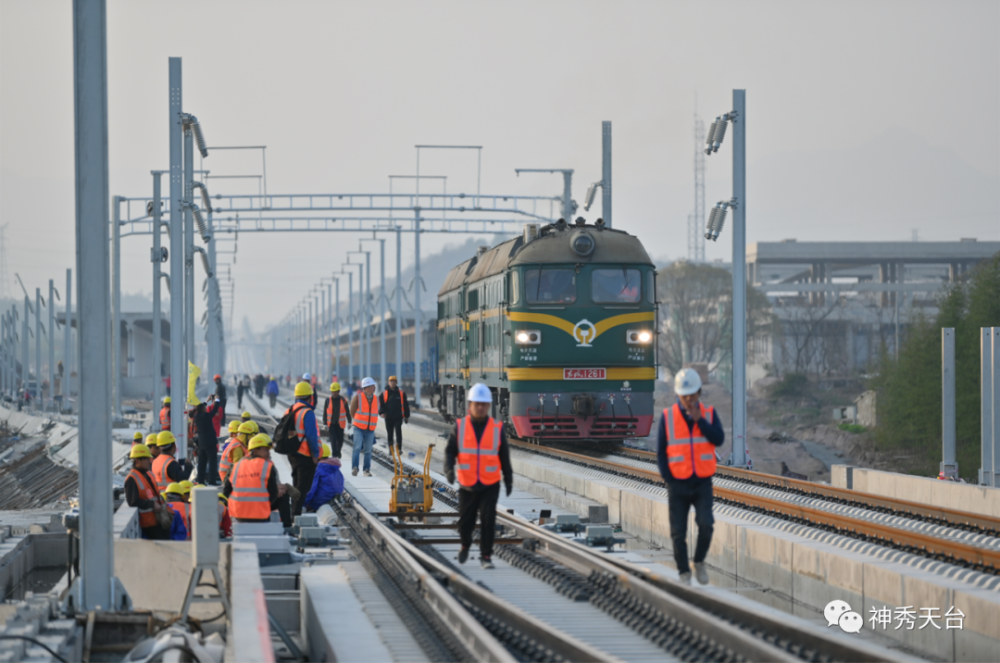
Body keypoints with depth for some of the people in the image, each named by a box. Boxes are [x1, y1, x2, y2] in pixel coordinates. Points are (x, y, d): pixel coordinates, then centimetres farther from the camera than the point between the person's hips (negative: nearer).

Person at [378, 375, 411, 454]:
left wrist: (406, 416, 8)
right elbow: (380, 403, 4)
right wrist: (382, 412, -13)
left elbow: (405, 405, 9)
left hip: (398, 417, -1)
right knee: (390, 433, 8)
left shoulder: (401, 393, 4)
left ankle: (399, 448, -10)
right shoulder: (384, 393, 4)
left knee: (398, 432, -12)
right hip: (388, 417, 1)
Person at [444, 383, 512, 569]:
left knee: (488, 520, -11)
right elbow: (450, 451, -4)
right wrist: (449, 469, -22)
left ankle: (486, 556, 0)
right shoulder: (460, 426, -3)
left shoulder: (497, 428, -2)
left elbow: (504, 455, 6)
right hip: (467, 485, 1)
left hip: (490, 485, -1)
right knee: (465, 521, 10)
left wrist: (508, 480, 10)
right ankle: (465, 545, 40)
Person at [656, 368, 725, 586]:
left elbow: (719, 439, -14)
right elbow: (661, 453, 0)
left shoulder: (709, 413, 1)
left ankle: (699, 562, 6)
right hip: (678, 485, 0)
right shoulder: (667, 417, -3)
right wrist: (669, 481, -7)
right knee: (679, 533, 0)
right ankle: (684, 574, 15)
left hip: (703, 484, 0)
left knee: (706, 525, -17)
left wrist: (698, 419, -21)